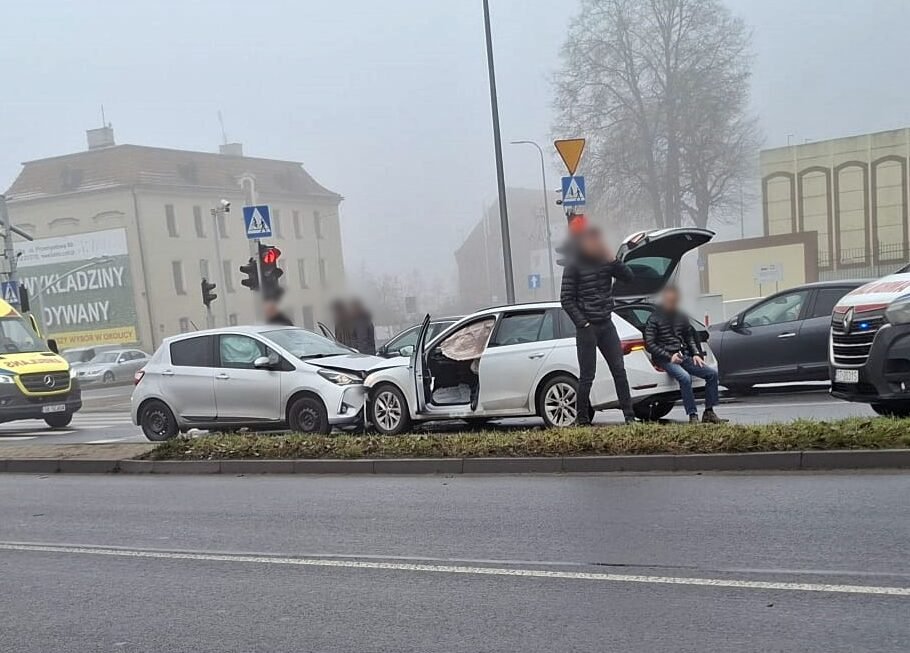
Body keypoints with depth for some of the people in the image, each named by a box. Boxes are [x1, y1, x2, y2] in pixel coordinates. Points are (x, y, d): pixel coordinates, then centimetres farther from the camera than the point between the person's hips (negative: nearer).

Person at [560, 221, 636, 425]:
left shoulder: (604, 261, 6)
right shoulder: (574, 265, -8)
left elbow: (628, 276, 0)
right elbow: (566, 299, -9)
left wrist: (612, 259, -12)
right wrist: (583, 324, -13)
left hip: (606, 324, 5)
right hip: (587, 328, -5)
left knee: (619, 370, 4)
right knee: (587, 375, 0)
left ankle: (629, 415, 9)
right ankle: (582, 419, 11)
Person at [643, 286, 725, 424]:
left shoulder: (682, 317, 18)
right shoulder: (654, 319, -1)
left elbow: (690, 337, 26)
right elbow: (649, 344, -7)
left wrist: (696, 354, 7)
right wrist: (669, 357, -15)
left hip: (684, 356, 7)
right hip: (665, 359, -6)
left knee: (712, 373, -9)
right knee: (685, 377, -33)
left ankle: (709, 413, -2)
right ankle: (693, 416, -29)